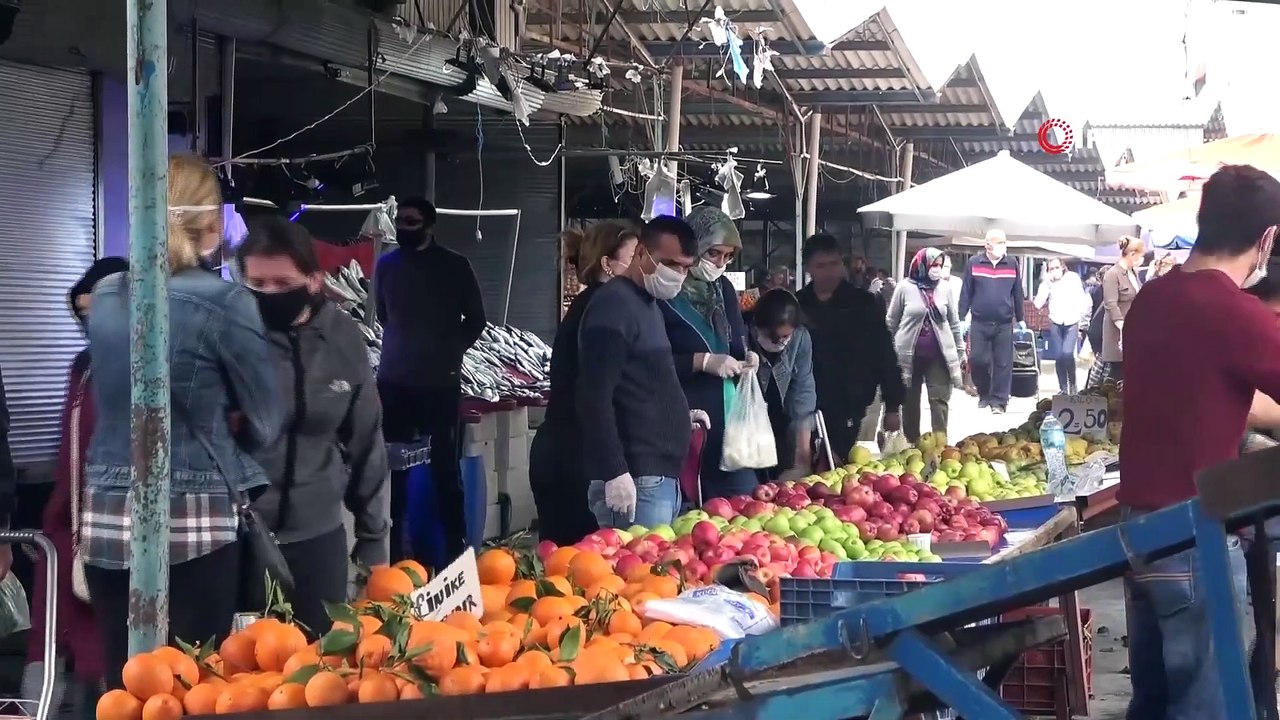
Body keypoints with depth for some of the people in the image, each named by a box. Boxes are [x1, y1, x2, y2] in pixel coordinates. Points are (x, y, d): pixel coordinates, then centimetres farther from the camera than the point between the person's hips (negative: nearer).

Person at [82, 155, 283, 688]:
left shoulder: (105, 298, 6)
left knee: (121, 687, 9)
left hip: (105, 520, 5)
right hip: (193, 522, -4)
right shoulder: (225, 301, -8)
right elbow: (265, 424, 1)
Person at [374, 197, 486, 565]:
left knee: (444, 466, -2)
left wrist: (450, 351, -2)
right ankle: (392, 545, 15)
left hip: (440, 380, -3)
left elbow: (475, 319, 5)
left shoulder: (454, 266, -2)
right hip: (394, 379, 3)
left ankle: (455, 546, 4)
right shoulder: (386, 264, 6)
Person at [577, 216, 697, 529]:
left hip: (663, 476, 10)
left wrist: (677, 414, 15)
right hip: (635, 480, -10)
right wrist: (615, 473, -22)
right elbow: (594, 397, -18)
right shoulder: (613, 304, -10)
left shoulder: (649, 305, 19)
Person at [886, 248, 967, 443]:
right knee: (910, 402, 8)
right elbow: (891, 323, 3)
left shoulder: (945, 288, 3)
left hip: (939, 355, 1)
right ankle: (912, 444, 18)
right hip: (910, 355, -1)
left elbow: (954, 322, 11)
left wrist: (960, 350, 11)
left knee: (940, 400, -4)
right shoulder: (905, 288, -4)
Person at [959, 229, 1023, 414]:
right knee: (977, 359, -3)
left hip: (1004, 323, 1)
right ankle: (984, 393, 19)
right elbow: (966, 292, 4)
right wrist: (961, 318, 0)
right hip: (979, 322, -1)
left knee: (1003, 363, 0)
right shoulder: (974, 263, 1)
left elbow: (1017, 293, 12)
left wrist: (1020, 319, 14)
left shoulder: (1012, 264, 5)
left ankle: (998, 401, 6)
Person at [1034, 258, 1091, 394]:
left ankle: (1072, 385, -4)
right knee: (1058, 356, 0)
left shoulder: (1073, 278, 0)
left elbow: (1082, 300, 5)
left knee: (1067, 353, -19)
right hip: (1055, 323, 2)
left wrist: (1081, 317, 2)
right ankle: (1063, 387, 11)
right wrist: (1045, 283, -10)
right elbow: (1038, 304, -8)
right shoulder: (1047, 283, 3)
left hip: (1072, 322, -2)